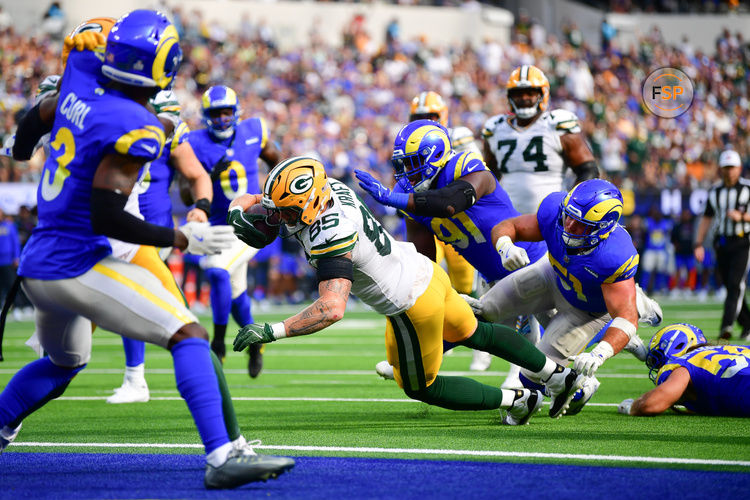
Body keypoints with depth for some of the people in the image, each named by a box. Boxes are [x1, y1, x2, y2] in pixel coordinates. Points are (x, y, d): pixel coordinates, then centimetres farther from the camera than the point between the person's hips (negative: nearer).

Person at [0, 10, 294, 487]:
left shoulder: (82, 76, 0)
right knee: (190, 336, -12)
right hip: (79, 265, -9)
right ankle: (221, 457, -24)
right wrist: (183, 239, -14)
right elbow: (105, 218, -21)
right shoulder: (136, 130, -19)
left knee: (63, 363, 33)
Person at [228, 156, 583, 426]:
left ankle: (516, 399, 23)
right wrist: (238, 212, -18)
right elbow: (249, 200, 5)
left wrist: (271, 332, -42)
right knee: (473, 333, 31)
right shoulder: (328, 189, -8)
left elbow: (332, 309, -44)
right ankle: (558, 375, 41)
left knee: (421, 387, 16)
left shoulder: (330, 239, -34)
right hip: (426, 272, 9)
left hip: (412, 308, -9)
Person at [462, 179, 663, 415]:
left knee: (535, 371, -7)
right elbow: (505, 227, -21)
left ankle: (582, 387, 26)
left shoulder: (614, 258, -45)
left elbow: (626, 319, -44)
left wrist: (599, 355, -60)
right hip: (555, 275, 4)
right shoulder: (555, 211, -33)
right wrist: (506, 245, -45)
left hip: (589, 308, -4)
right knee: (485, 310, 6)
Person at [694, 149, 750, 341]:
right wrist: (699, 244, 8)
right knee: (730, 287, 6)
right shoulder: (715, 192, 11)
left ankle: (727, 325, -26)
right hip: (722, 243, 5)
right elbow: (706, 218, 16)